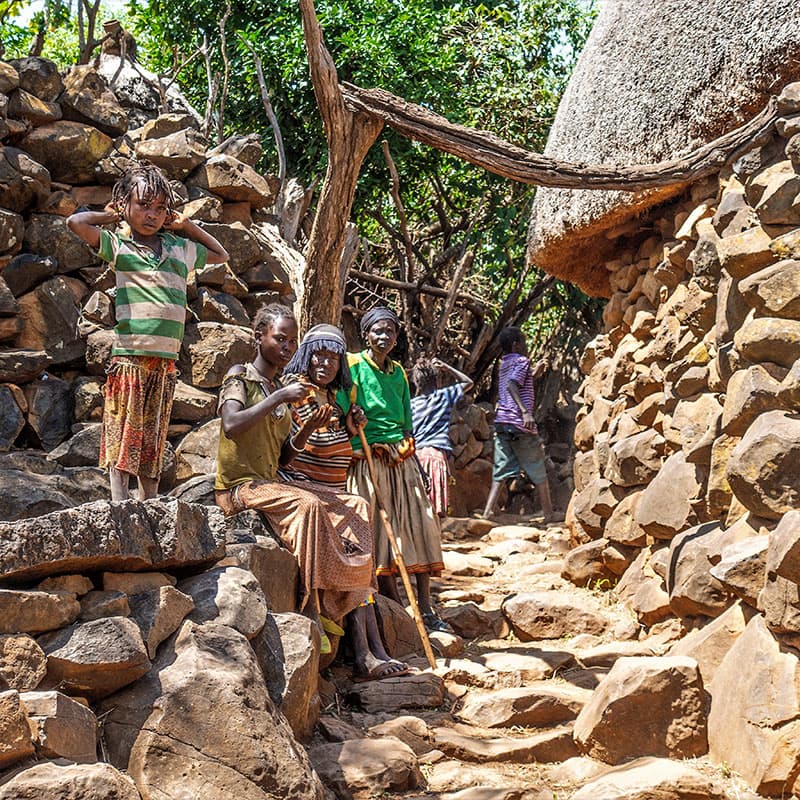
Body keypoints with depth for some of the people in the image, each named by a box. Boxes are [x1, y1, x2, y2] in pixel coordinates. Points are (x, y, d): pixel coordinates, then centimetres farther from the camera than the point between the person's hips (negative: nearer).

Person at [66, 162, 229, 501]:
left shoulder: (181, 248, 15)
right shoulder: (118, 246, 2)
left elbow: (220, 255, 32)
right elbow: (76, 222, -14)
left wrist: (186, 226, 20)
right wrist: (112, 216, 4)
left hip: (166, 358, 4)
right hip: (128, 355, -4)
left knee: (153, 437, 8)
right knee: (122, 435, -5)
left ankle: (149, 503, 13)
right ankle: (120, 503, -5)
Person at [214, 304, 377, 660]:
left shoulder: (280, 389, 17)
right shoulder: (240, 376, -3)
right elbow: (231, 426, -24)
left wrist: (307, 429, 0)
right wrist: (279, 398, -22)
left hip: (273, 482, 8)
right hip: (239, 485, -8)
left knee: (356, 507, -4)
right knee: (308, 504, -33)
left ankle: (332, 606, -10)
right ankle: (310, 608, -28)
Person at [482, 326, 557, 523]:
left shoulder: (504, 364, 19)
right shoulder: (522, 361, -5)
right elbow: (511, 385, -23)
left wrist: (534, 374, 25)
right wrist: (526, 412, -31)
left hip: (502, 423, 7)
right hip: (519, 424, -7)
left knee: (502, 471, 5)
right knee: (539, 473, 4)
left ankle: (488, 512, -8)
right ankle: (549, 517, 9)